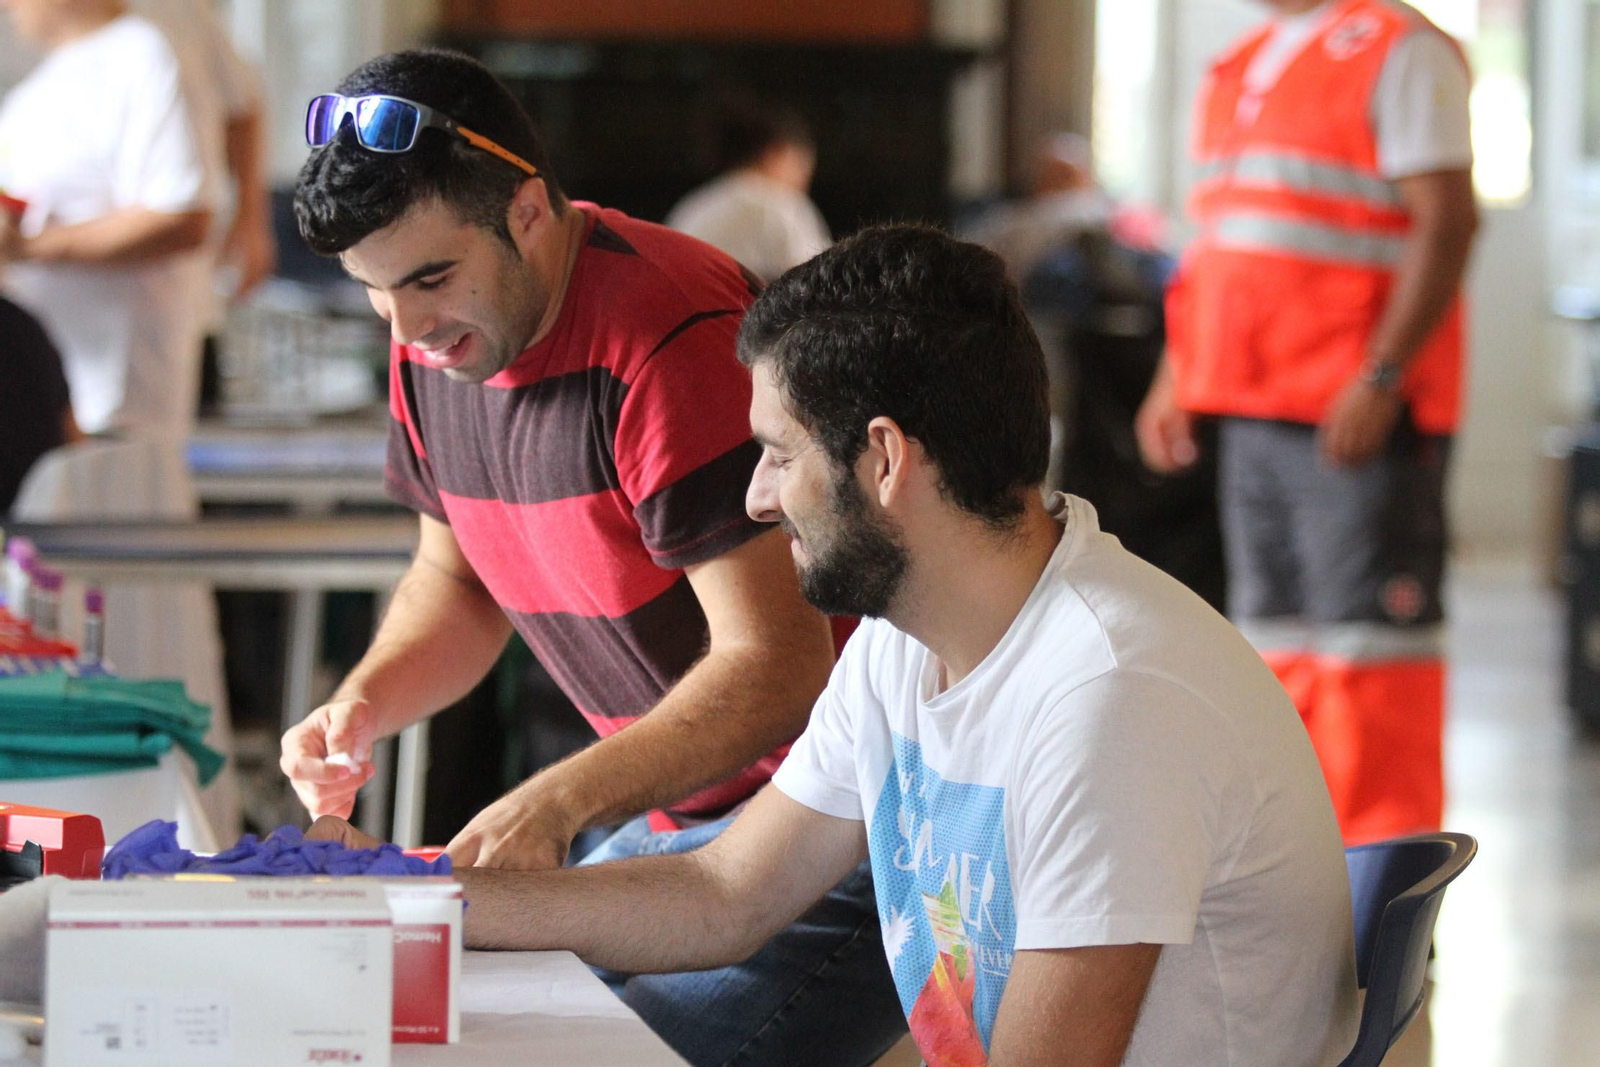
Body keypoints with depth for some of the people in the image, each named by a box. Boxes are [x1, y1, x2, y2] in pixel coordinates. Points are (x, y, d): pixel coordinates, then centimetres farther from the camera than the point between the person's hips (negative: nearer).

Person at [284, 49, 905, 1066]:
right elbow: (459, 581, 20)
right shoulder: (436, 342, 4)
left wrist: (560, 803, -32)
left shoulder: (669, 342, -22)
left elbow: (774, 667, -24)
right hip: (673, 820, 8)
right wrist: (363, 704, -1)